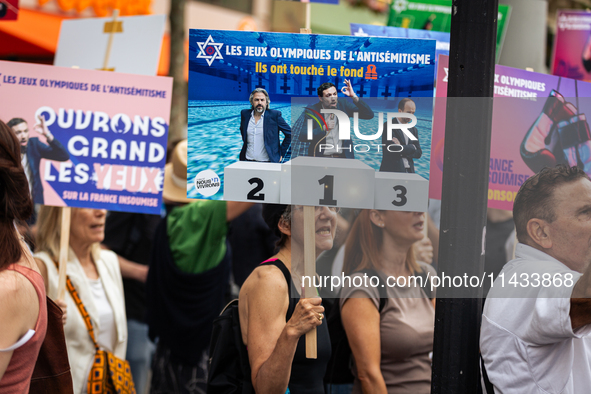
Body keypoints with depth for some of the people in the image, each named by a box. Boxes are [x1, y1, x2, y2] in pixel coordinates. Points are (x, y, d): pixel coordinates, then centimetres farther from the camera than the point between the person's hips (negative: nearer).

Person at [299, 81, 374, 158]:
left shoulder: (343, 105, 5)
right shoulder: (312, 111, -1)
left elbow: (369, 115, -2)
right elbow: (302, 137, -11)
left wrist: (354, 97, -12)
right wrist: (324, 128, -23)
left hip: (343, 157, 2)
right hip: (320, 158, -2)